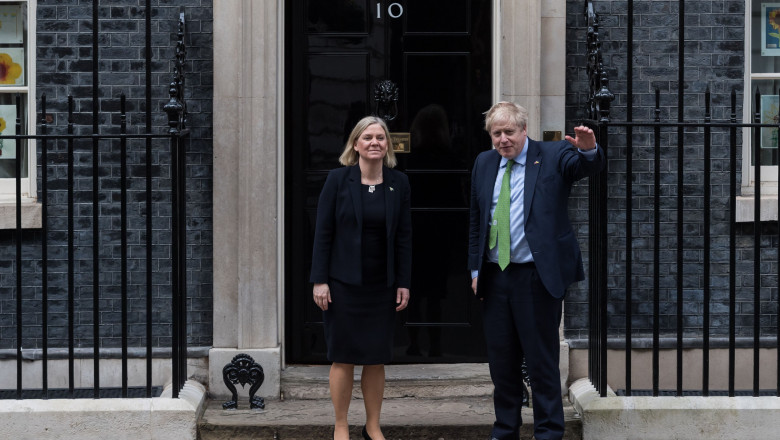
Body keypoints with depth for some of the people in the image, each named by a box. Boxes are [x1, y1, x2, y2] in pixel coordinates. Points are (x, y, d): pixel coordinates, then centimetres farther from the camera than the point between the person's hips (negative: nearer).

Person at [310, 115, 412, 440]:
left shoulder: (399, 183, 4)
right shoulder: (338, 179, -4)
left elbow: (404, 236, 6)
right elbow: (323, 232, -4)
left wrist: (403, 283, 2)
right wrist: (319, 280, -9)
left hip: (383, 285, 2)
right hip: (344, 283, -2)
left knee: (376, 359, 7)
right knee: (343, 358, 3)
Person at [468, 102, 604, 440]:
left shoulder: (554, 156, -2)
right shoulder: (484, 163, 11)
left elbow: (589, 166, -21)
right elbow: (476, 221, 15)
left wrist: (589, 149, -44)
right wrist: (475, 270, 11)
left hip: (538, 276, -5)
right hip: (494, 276, 5)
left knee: (542, 360, 1)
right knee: (501, 359, 13)